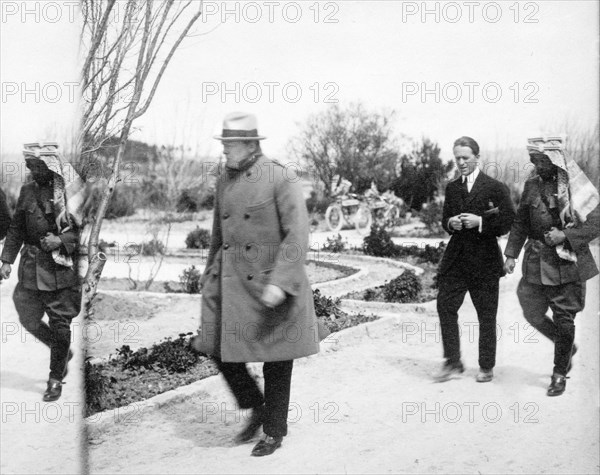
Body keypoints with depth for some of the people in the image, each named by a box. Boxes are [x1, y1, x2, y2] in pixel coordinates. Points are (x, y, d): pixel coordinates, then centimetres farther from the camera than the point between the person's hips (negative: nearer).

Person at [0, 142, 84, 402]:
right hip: (31, 268, 5)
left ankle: (56, 378, 17)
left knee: (60, 324, 1)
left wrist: (61, 240, -20)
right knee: (29, 319, 8)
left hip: (62, 267, -5)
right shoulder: (28, 191, 6)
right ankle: (64, 352, 34)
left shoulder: (71, 192, -8)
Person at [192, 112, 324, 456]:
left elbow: (298, 235, -17)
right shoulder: (225, 180, 9)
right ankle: (256, 408, 28)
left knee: (276, 361, 5)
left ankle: (275, 431, 23)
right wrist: (210, 275, 22)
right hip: (229, 283, 6)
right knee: (220, 349, 4)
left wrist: (280, 282, -25)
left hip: (270, 285, -6)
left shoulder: (281, 178, -12)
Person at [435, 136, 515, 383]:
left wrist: (480, 222, -18)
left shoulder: (496, 188, -4)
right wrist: (451, 223, -4)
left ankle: (486, 367, 18)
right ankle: (452, 362, 5)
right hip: (455, 258, 4)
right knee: (445, 306, -5)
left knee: (487, 315, 5)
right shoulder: (451, 188, 12)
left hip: (484, 260, -4)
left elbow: (509, 222, -7)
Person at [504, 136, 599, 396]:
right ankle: (566, 346, 33)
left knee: (563, 317, 1)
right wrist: (511, 254, 5)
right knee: (532, 313, 5)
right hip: (537, 260, 5)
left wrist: (565, 235, -18)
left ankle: (559, 373, 17)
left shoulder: (577, 187, -8)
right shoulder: (532, 185, 5)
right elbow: (520, 223, 12)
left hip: (569, 261, -4)